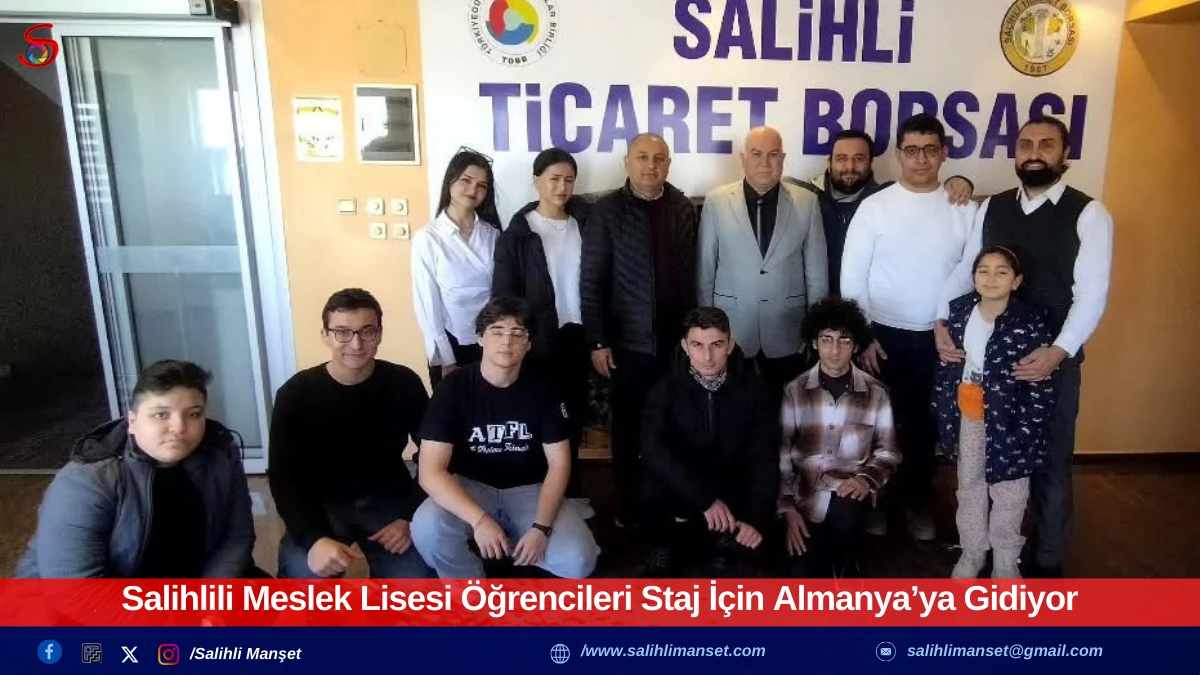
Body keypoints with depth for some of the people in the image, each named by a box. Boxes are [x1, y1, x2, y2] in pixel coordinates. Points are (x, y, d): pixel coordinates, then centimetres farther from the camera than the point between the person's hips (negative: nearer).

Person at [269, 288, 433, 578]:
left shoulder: (404, 384, -7)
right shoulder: (295, 394, -10)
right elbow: (283, 477, -11)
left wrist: (412, 518, -14)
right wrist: (313, 538, -27)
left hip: (388, 501, 1)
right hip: (322, 505, 0)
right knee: (303, 576, -27)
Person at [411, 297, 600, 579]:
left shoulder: (542, 390, -6)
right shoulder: (453, 388, -12)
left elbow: (559, 463, -4)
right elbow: (431, 471, -19)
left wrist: (541, 527, -19)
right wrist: (480, 520, -33)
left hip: (529, 489, 1)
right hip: (470, 488, -1)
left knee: (578, 560, -23)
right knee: (427, 530, -34)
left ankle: (513, 547, 8)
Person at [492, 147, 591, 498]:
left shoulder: (583, 224, 5)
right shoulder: (518, 233, -4)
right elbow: (503, 295, -5)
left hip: (576, 337, 3)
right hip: (538, 341, -3)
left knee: (573, 417, 11)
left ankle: (570, 494, 26)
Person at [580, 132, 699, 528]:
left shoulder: (684, 209, 5)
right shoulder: (607, 211, -4)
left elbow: (692, 274, 7)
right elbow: (590, 282, -6)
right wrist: (597, 341, -9)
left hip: (676, 339, 2)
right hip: (629, 341, -2)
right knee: (628, 430, 9)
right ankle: (627, 509, 25)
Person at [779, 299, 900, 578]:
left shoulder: (876, 392, 1)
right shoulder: (794, 391, -1)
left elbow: (888, 451, 7)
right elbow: (781, 454, -1)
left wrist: (868, 478, -14)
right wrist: (787, 508, -9)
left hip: (850, 490, 0)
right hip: (807, 495, 0)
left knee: (844, 513, -35)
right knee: (807, 578, -14)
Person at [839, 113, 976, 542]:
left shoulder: (964, 210, -1)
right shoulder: (875, 207, -5)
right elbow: (851, 277, -5)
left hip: (939, 339, 2)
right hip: (884, 335, -1)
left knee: (926, 425, 13)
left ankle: (916, 501, 31)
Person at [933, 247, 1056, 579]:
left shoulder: (1030, 321, -16)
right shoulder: (959, 310, -4)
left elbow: (1042, 384, -13)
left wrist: (1029, 431, -15)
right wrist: (944, 410, 5)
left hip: (1010, 419, -3)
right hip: (968, 415, 4)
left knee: (1009, 493, 11)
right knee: (970, 486, 17)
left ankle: (1005, 561, 29)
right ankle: (972, 552, 35)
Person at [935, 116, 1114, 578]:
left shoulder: (1088, 214, -5)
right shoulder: (991, 209, 6)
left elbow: (1091, 294, -12)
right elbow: (965, 270, 4)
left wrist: (1058, 352, -25)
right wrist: (943, 322, -11)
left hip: (1052, 359, -3)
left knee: (1049, 461, 11)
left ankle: (1047, 559, 30)